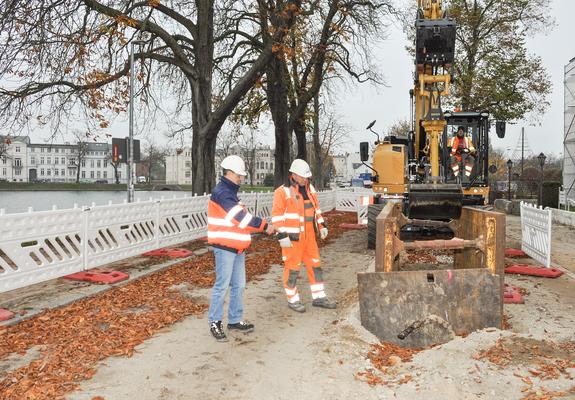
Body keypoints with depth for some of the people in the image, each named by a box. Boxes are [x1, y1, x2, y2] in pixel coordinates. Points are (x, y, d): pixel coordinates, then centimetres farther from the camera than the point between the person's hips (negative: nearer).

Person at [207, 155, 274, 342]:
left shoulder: (231, 192, 18)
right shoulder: (221, 192, -14)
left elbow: (240, 217, 16)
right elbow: (240, 216, -21)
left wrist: (262, 226, 3)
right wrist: (264, 226, -17)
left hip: (237, 247, 10)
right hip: (224, 247, -10)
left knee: (238, 285, 13)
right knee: (222, 285, -3)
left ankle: (234, 320, 23)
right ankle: (215, 322, 8)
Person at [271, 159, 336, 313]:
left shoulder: (309, 189, 8)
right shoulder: (283, 192, -13)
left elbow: (315, 208, 18)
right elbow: (277, 216, -15)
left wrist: (322, 226, 12)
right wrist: (282, 236, -20)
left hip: (308, 235, 7)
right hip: (292, 237, -7)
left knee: (314, 264, 10)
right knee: (292, 267, 3)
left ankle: (318, 297, 21)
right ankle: (293, 300, 17)